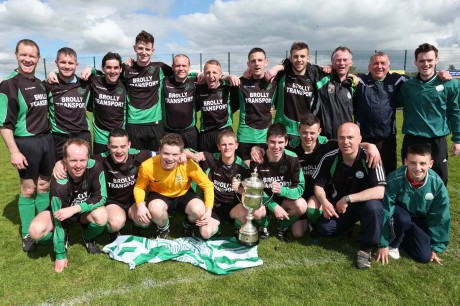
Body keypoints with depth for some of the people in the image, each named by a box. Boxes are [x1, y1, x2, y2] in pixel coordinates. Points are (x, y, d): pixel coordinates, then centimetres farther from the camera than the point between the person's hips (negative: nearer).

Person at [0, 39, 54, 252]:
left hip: (47, 140, 6)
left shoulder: (41, 84, 11)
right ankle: (27, 235, 20)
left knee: (44, 186, 14)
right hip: (26, 142, -6)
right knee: (28, 189, 4)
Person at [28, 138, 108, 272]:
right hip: (61, 211, -1)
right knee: (36, 230, -29)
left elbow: (101, 197, -23)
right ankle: (62, 237, 6)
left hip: (85, 209, 1)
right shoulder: (59, 182, -33)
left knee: (101, 216, -33)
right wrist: (60, 255, -22)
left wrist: (75, 209, -37)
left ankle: (88, 238, 2)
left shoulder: (95, 167, -29)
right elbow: (58, 221, -28)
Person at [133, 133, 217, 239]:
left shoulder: (189, 165, -29)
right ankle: (163, 228, 4)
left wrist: (208, 211, -26)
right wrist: (140, 205, -29)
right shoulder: (147, 166, -28)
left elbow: (208, 186, -17)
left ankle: (189, 223, 11)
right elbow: (139, 187, -9)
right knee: (156, 209, -35)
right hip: (159, 195, 0)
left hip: (183, 194, 1)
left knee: (199, 211, -29)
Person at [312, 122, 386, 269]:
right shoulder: (329, 158, -14)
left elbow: (380, 191, -32)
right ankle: (350, 223, 16)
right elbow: (318, 185, -4)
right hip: (337, 206, 3)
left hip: (364, 202, -3)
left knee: (373, 206, -36)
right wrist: (324, 201, -25)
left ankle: (365, 248, -12)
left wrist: (348, 199, -32)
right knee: (323, 227, -20)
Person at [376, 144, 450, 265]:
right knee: (403, 218, -37)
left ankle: (400, 236, 14)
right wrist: (383, 244, -18)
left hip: (420, 221, 3)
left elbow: (440, 218, -7)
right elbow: (385, 211, -22)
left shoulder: (437, 184, -21)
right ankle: (393, 242, -6)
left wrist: (435, 248, -2)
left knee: (425, 256, -13)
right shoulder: (395, 179, -29)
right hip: (400, 214, -3)